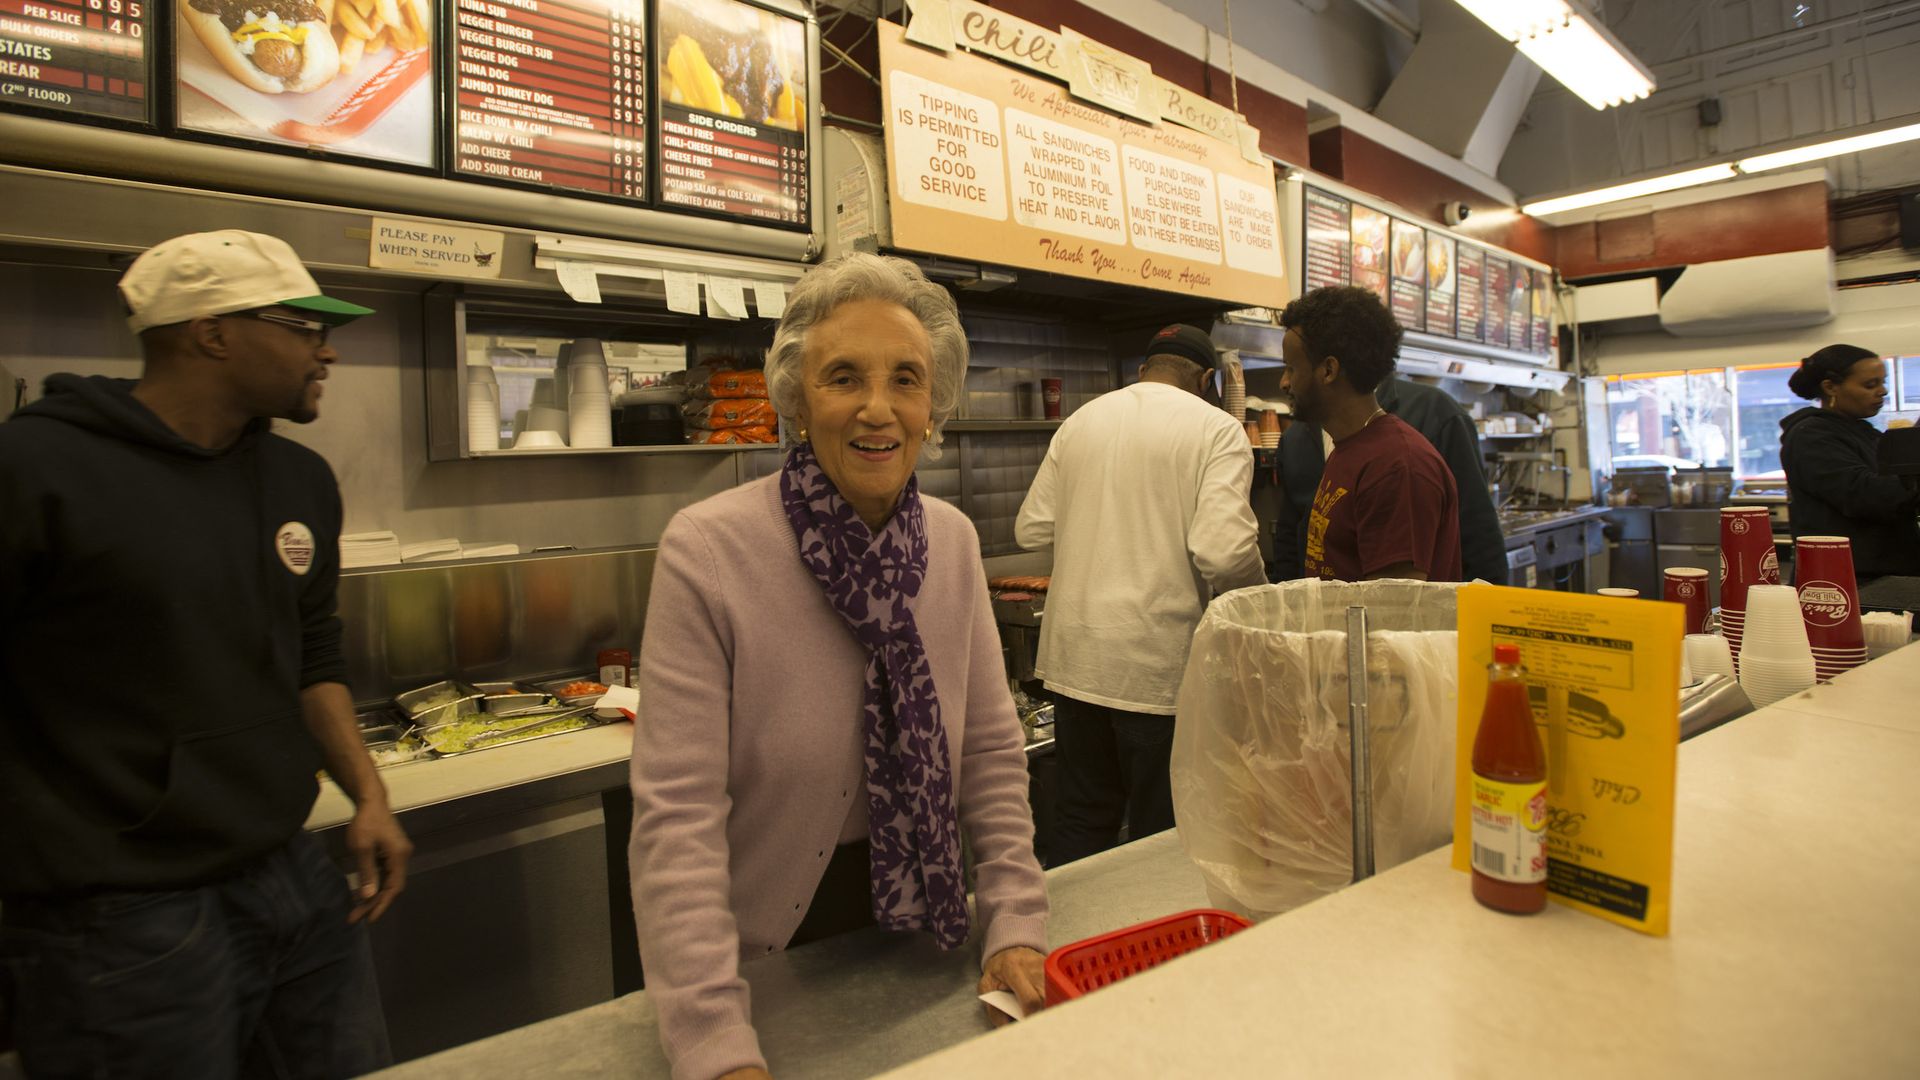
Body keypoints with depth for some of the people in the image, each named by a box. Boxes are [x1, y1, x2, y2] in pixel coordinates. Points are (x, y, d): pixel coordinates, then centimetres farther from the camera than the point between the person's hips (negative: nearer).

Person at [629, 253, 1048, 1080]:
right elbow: (678, 815, -23)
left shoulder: (952, 541, -6)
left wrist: (1016, 924, -8)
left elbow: (991, 751, -2)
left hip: (920, 931, 4)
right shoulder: (706, 553, -22)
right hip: (766, 955, -4)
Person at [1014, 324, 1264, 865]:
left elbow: (1032, 529, 6)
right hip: (1157, 660, -5)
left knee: (1081, 822, 18)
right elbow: (1223, 551, -20)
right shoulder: (1216, 429, -7)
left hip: (1075, 653, 5)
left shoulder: (1081, 420, 7)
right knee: (1159, 832, 11)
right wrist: (1259, 589, 0)